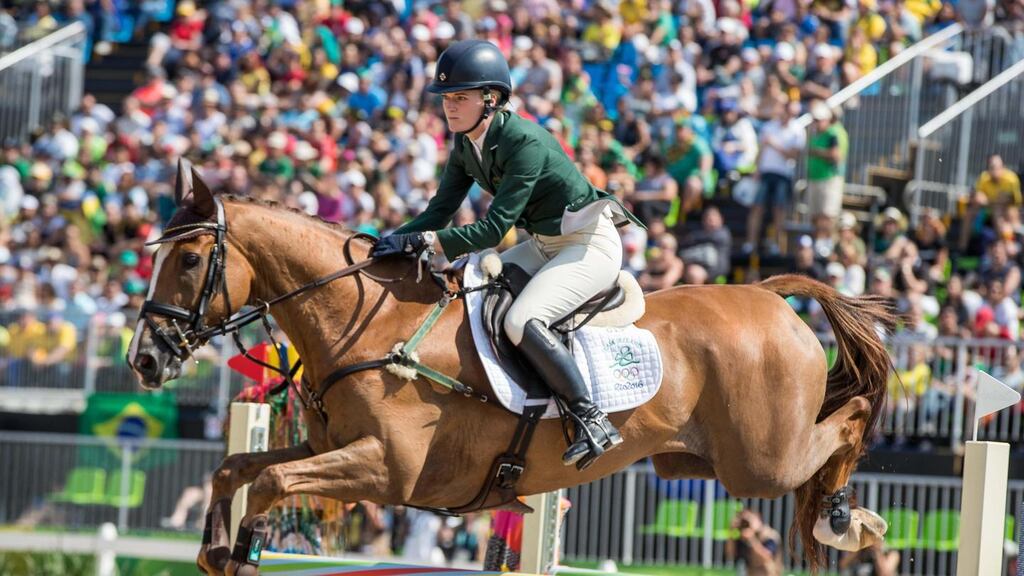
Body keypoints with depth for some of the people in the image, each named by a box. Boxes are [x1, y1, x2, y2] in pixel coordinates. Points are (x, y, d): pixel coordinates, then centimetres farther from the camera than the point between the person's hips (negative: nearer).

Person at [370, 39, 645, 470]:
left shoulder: (525, 142, -27)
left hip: (590, 245, -10)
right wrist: (392, 243, -13)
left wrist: (421, 240, -33)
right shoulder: (465, 147, 0)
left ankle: (593, 421, -23)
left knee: (520, 321, -29)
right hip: (545, 245, 10)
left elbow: (494, 229, -29)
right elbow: (441, 210, 4)